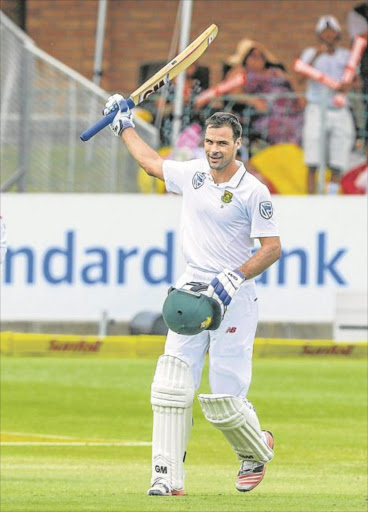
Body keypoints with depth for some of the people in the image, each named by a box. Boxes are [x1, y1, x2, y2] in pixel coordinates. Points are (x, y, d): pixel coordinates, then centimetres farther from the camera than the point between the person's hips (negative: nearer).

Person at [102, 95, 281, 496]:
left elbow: (272, 248, -11)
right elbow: (151, 162, 28)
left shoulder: (253, 192, -9)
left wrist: (235, 278, -22)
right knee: (170, 387, -9)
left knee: (223, 400, -7)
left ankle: (257, 449, 24)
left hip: (233, 298, -5)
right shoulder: (192, 175, 8)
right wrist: (124, 126, 34)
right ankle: (168, 477, -7)